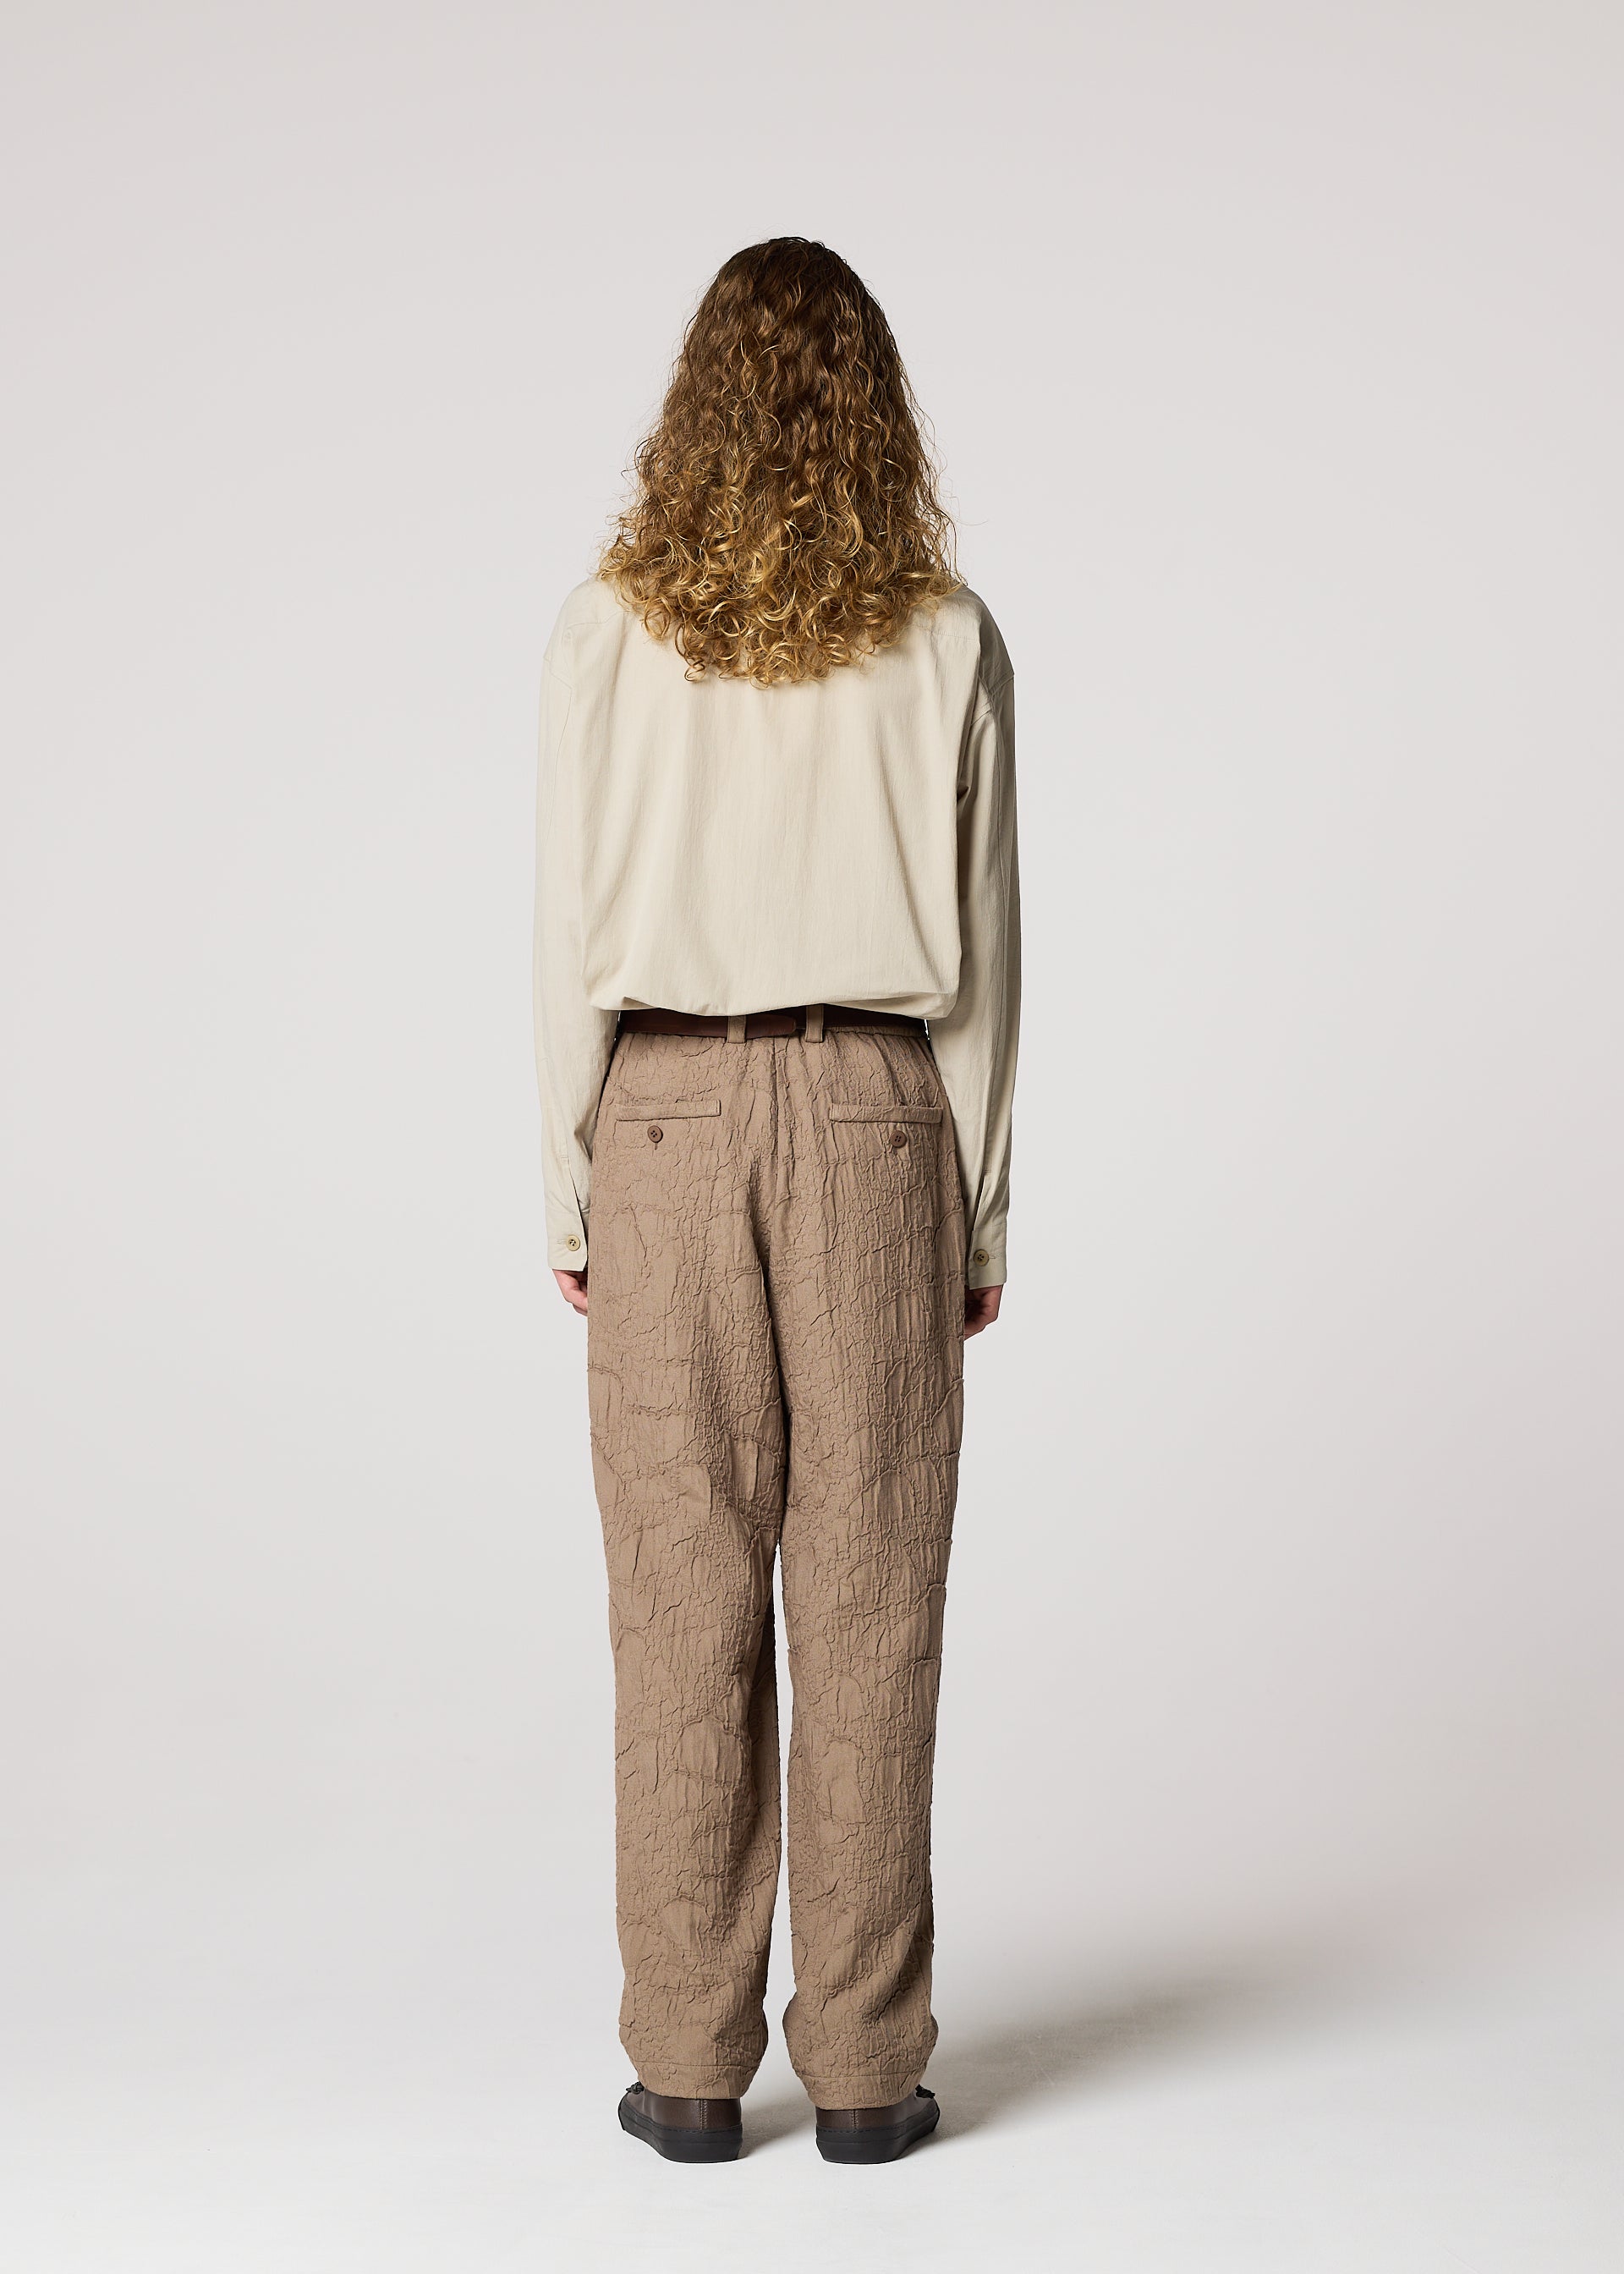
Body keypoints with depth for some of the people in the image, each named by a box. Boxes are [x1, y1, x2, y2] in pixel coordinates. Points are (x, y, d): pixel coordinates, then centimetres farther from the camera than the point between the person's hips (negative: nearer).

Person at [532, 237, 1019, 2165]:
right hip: (877, 1114, 0)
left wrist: (571, 1200, 6)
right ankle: (867, 2066, 11)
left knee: (683, 1603, 5)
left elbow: (569, 939, -1)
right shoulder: (946, 640, -1)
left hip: (665, 1118, 0)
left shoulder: (608, 631, -1)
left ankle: (691, 2065, 12)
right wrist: (981, 1212, 8)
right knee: (870, 1605, 4)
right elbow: (982, 952, 1)